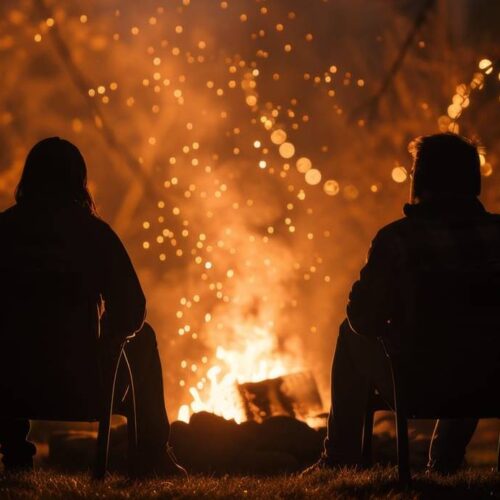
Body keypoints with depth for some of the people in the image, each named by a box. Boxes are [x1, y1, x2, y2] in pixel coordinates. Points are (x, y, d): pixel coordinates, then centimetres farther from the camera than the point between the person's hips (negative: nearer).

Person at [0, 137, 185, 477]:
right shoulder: (92, 232, -4)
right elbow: (132, 311, -4)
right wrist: (106, 340, 18)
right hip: (77, 387, -2)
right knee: (142, 339, 28)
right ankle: (152, 458, 34)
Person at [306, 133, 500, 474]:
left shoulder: (398, 238, -12)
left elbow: (363, 320, -6)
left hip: (421, 388, -3)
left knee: (352, 336, 27)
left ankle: (340, 459, 34)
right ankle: (445, 460, 43)